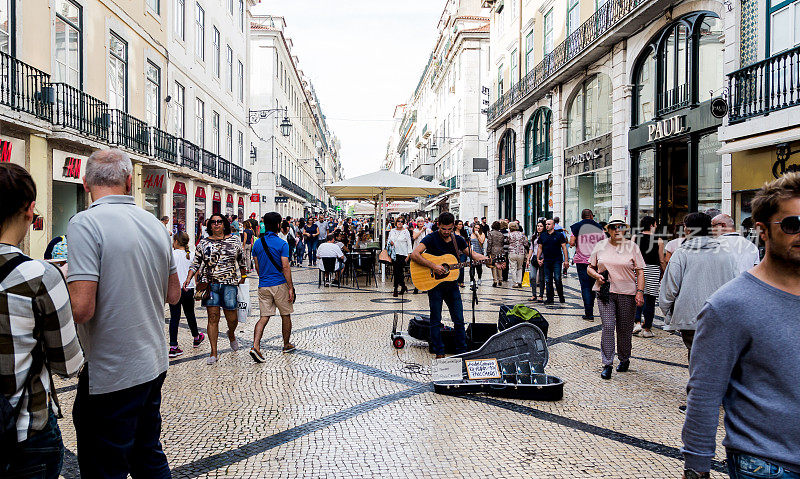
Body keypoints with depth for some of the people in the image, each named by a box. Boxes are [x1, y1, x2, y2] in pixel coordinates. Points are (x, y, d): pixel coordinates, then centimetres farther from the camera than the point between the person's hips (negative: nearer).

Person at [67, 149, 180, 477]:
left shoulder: (85, 223, -16)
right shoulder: (155, 224, 4)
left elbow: (81, 309, -22)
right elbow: (173, 295, 11)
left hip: (110, 376, -7)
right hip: (154, 364, 7)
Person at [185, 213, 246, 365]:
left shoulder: (234, 240, 6)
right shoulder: (203, 243, 8)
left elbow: (241, 261, 15)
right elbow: (196, 263, 10)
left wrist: (243, 277, 17)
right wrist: (189, 278, -3)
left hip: (229, 284, 0)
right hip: (210, 284, 1)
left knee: (232, 318, 0)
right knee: (213, 318, 0)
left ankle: (231, 334, 37)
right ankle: (214, 352, 9)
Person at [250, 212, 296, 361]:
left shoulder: (257, 243, 5)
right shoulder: (282, 244, -10)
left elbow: (257, 267, 12)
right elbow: (285, 267, -14)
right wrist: (291, 288, -10)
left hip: (263, 286, 4)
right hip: (280, 284, -4)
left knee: (264, 317, 4)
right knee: (286, 316, 12)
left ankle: (255, 346, -13)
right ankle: (287, 345, 25)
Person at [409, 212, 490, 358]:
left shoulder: (458, 240, 6)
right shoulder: (431, 238, -10)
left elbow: (472, 254, 17)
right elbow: (414, 255, -23)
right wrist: (433, 266, -28)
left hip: (451, 284, 5)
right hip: (434, 284, -4)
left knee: (459, 320, 8)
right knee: (436, 320, 2)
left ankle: (462, 350, 20)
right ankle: (439, 352, 13)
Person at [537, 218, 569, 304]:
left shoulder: (559, 235, 1)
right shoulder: (542, 235, 11)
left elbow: (564, 247, -1)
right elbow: (540, 247, 15)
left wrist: (566, 260, -7)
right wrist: (538, 258, 5)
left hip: (557, 261, -3)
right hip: (546, 261, 4)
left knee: (557, 279, -9)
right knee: (548, 281, 4)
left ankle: (561, 296, 9)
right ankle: (550, 298, 11)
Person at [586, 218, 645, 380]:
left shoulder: (632, 247, 4)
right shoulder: (600, 246, 8)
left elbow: (640, 271, 2)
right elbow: (590, 268, 15)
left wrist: (640, 291, -8)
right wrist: (597, 275, -7)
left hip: (627, 293, 0)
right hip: (605, 293, 0)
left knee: (624, 329, 7)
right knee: (608, 326, -10)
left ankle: (624, 359, 29)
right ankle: (607, 364, -4)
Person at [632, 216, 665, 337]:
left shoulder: (635, 238, 1)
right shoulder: (659, 241, -4)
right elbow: (661, 261, 0)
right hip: (653, 271, -2)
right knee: (650, 299, 5)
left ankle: (637, 323, 0)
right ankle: (647, 329, 11)